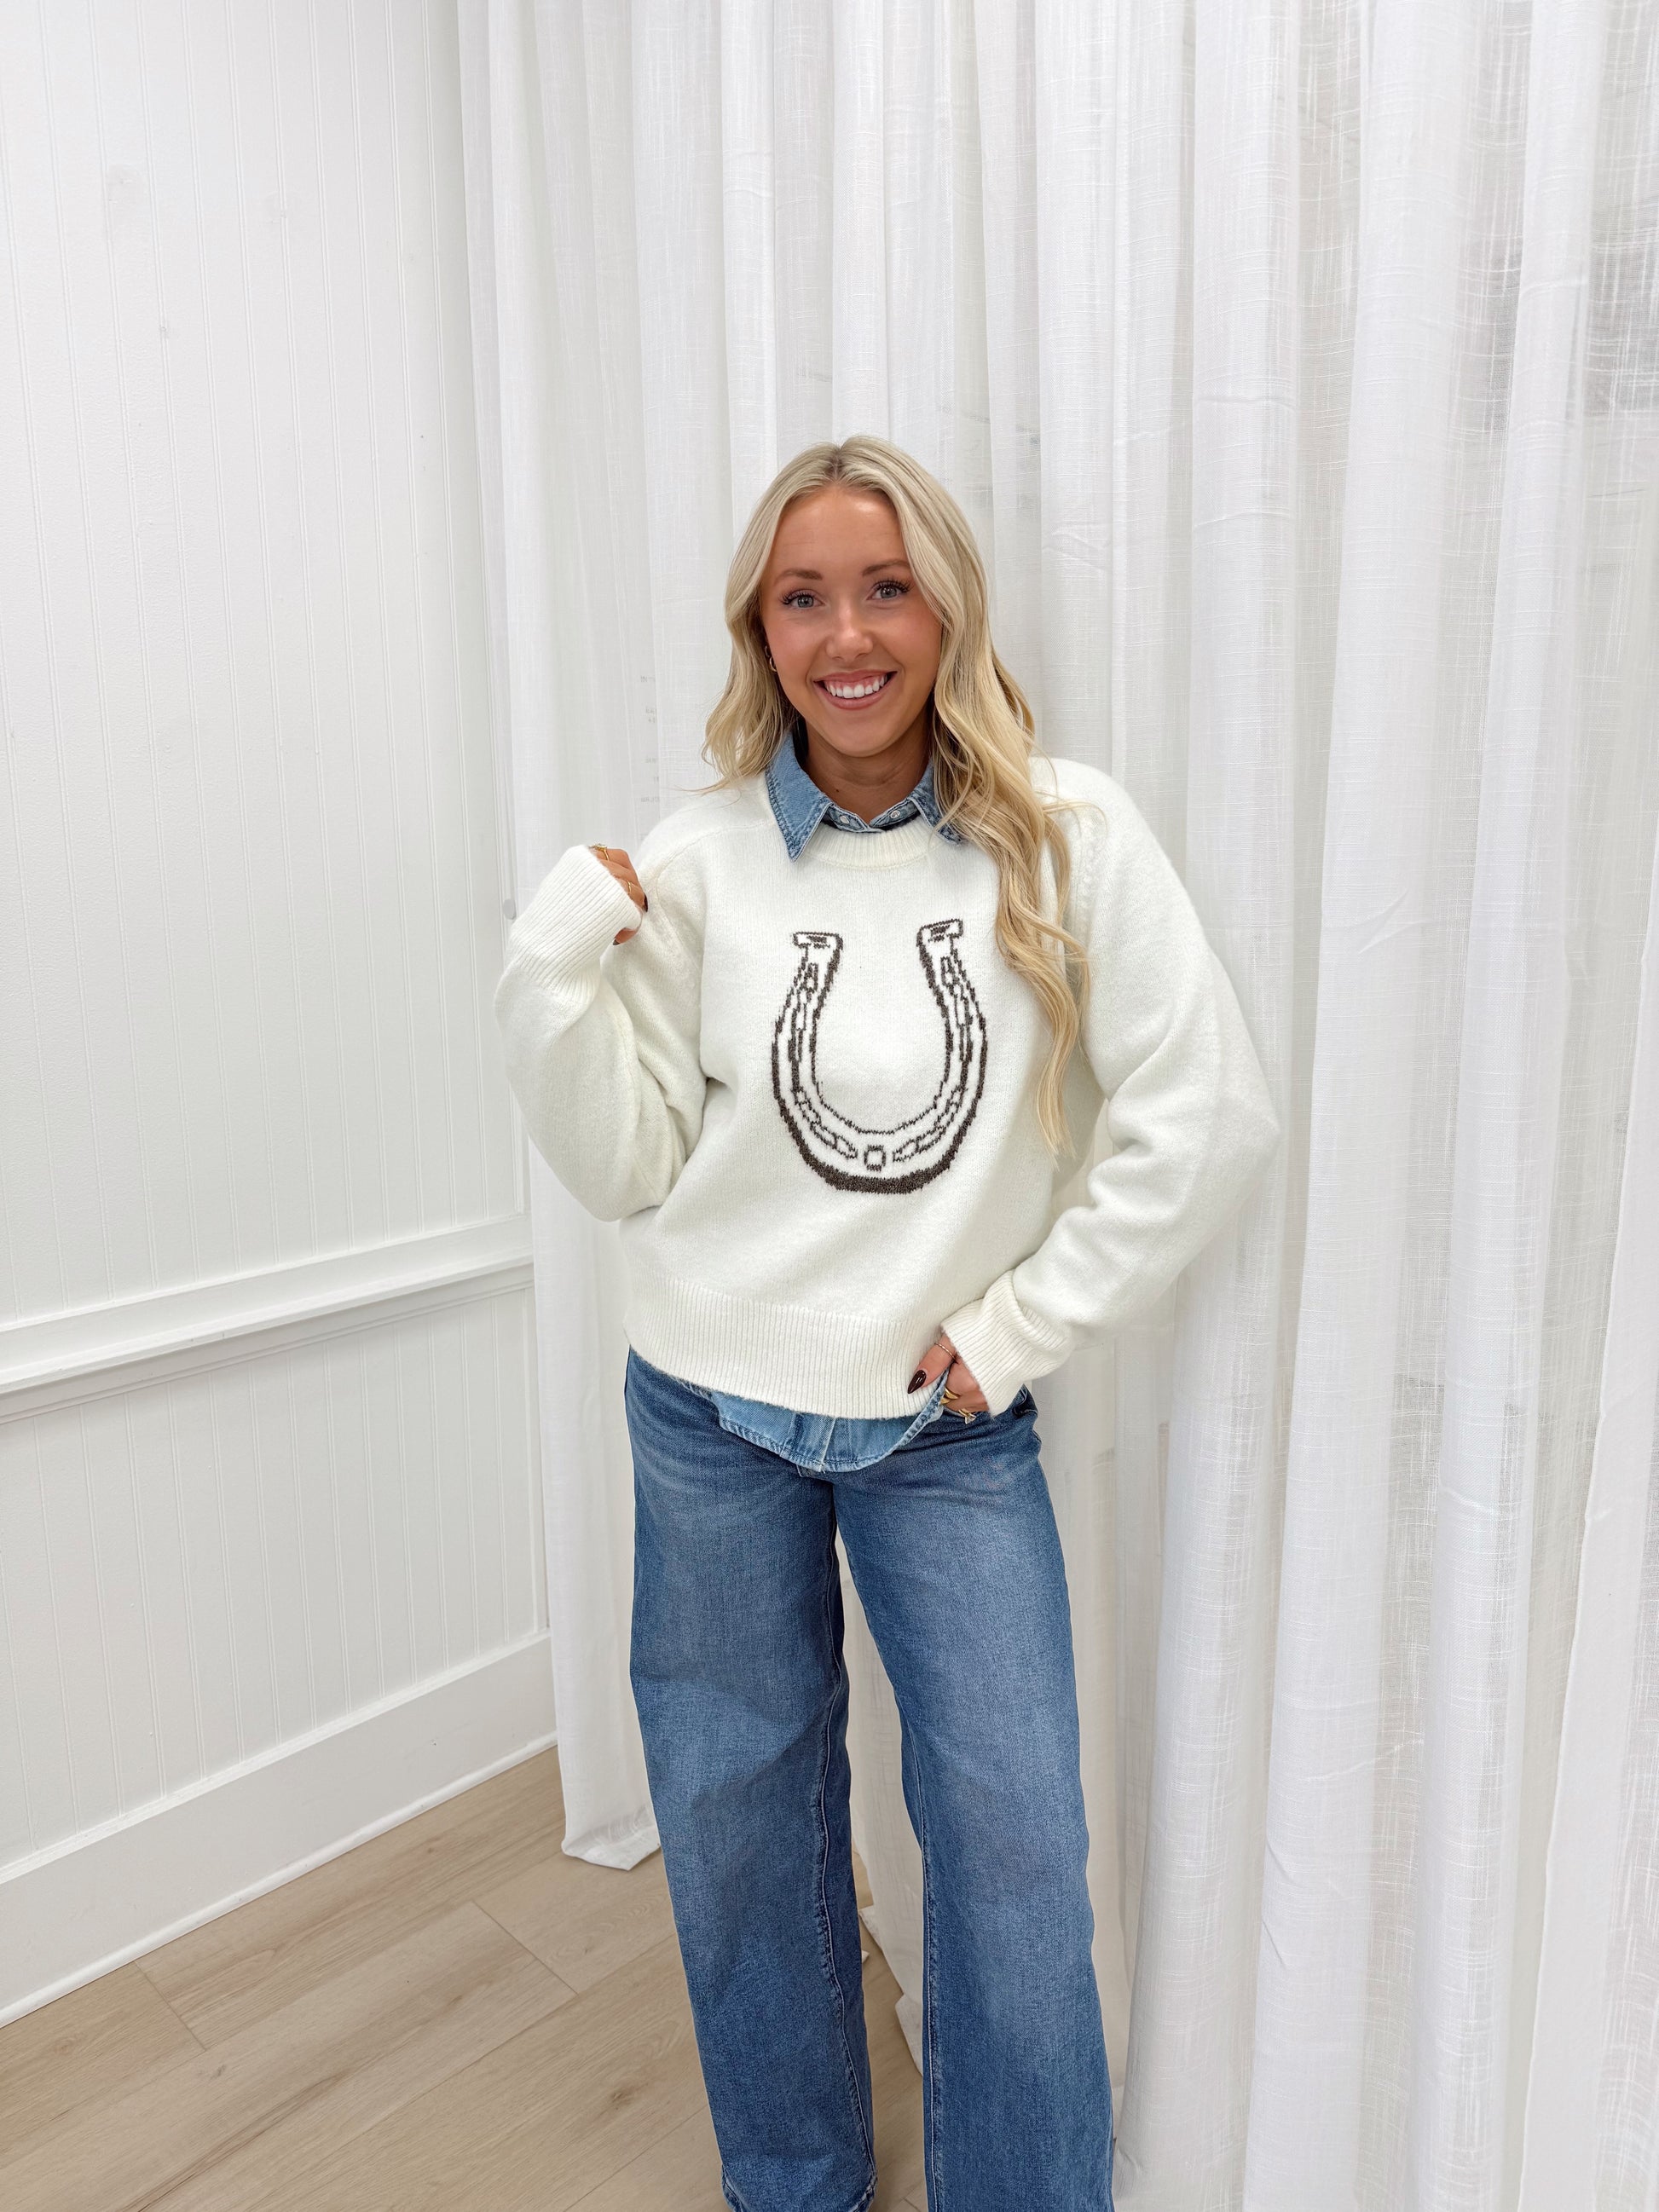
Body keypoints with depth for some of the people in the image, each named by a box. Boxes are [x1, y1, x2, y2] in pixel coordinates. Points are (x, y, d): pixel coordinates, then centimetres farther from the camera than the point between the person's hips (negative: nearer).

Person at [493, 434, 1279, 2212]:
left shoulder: (1062, 835, -9)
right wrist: (554, 972, -16)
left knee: (1014, 1848, 8)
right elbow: (626, 1172, -3)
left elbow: (1211, 1123, -9)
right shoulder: (699, 861, -5)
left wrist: (1019, 1326, -8)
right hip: (711, 1415, 2)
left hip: (951, 1425, -1)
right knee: (740, 1823, 18)